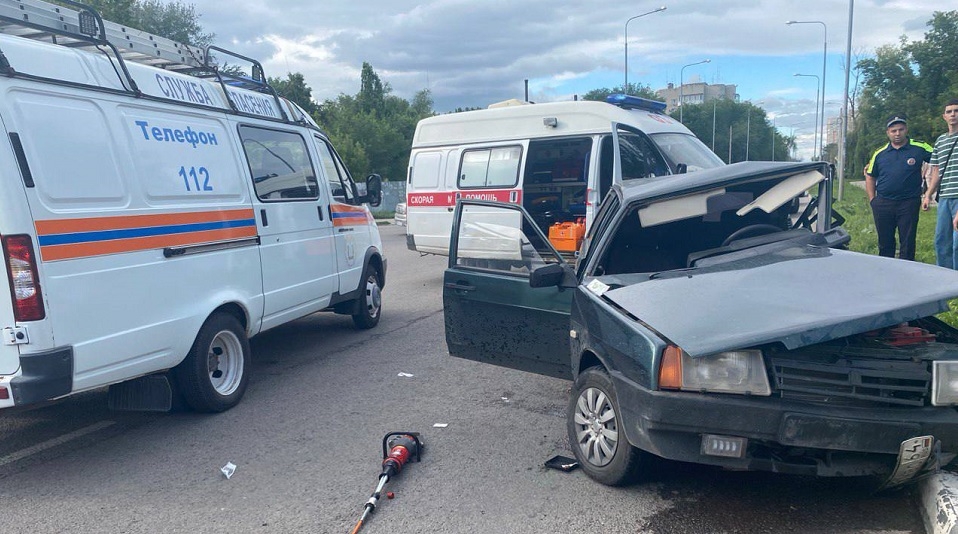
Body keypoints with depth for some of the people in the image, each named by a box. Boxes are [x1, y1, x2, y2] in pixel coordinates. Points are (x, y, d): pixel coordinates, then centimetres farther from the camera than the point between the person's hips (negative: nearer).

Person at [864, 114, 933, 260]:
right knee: (885, 243, 11)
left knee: (907, 243, 2)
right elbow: (870, 177, 15)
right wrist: (872, 199, 6)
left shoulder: (920, 149, -1)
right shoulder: (879, 154, 8)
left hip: (909, 204, -3)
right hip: (883, 204, 3)